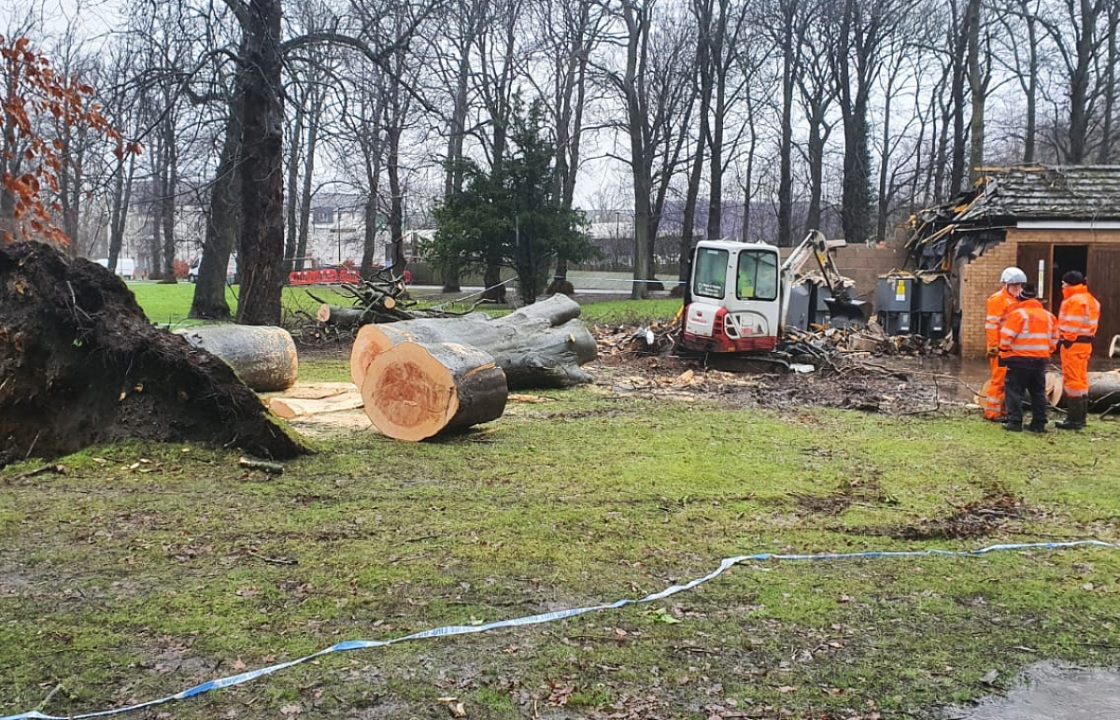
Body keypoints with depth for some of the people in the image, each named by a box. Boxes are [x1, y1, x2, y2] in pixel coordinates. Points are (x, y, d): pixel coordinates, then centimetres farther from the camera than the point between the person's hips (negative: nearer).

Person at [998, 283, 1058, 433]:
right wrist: (1047, 353, 21)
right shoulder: (1048, 315, 13)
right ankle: (1039, 423, 14)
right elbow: (1053, 339, 15)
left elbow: (1006, 337, -12)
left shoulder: (1018, 314, -9)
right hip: (1041, 359, 6)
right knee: (1038, 392, 13)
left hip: (1019, 359, -6)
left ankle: (1015, 422, -4)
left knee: (1015, 391, 0)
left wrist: (1003, 354, -1)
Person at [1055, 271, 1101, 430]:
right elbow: (1092, 323, 17)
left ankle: (1074, 419, -6)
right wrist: (1088, 337, 17)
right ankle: (1080, 417, 22)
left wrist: (1067, 339, -16)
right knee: (1082, 380, 15)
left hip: (1073, 344, -10)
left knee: (1072, 380, -7)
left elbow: (1072, 325, -21)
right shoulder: (1090, 299, 17)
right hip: (1086, 343, 10)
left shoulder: (1074, 301, -15)